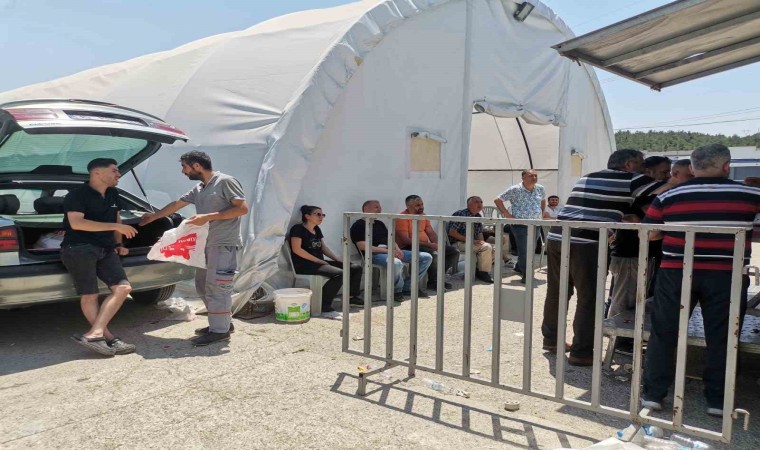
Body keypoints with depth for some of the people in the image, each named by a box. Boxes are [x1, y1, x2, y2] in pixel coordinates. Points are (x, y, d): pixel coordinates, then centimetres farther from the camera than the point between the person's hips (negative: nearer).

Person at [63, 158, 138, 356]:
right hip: (79, 249, -7)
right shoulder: (76, 195, -6)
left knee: (123, 288, -8)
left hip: (106, 249, 7)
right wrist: (116, 226, -21)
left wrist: (119, 245, 16)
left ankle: (94, 334, -11)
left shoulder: (113, 195, 18)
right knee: (89, 296, -7)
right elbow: (76, 223, -20)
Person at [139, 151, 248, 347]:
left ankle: (219, 330, 1)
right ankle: (224, 322, 21)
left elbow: (243, 208, -15)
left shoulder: (225, 181, -8)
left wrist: (208, 217, -17)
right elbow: (176, 204, 29)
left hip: (224, 244, -9)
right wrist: (153, 217, 37)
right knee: (202, 284, 13)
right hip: (208, 243, 9)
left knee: (216, 286, -8)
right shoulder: (198, 189, 18)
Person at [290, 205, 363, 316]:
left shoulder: (317, 230, 20)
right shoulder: (298, 228, -5)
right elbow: (296, 249, -15)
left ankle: (352, 297, 19)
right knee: (339, 273, -33)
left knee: (356, 268, 2)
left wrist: (339, 260, 5)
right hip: (305, 265, -9)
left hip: (320, 263, 9)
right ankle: (324, 306, -26)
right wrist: (318, 260, -18)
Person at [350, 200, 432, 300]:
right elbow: (363, 247, -12)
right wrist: (388, 251, -16)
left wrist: (397, 249, 0)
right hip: (375, 254, -8)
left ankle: (408, 286, -3)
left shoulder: (380, 224, 26)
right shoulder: (358, 226, 1)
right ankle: (397, 290, -14)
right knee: (396, 263, -42)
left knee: (427, 257, -1)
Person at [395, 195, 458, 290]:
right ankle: (433, 282, -15)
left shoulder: (423, 215, 12)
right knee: (433, 253, -36)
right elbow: (406, 240, -22)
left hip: (425, 245, 9)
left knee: (454, 251, 1)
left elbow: (431, 233, 14)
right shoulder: (403, 218, -13)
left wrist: (438, 245, -8)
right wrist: (429, 245, -24)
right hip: (408, 247, -9)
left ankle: (438, 277, 4)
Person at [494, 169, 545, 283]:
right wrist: (507, 214, -10)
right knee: (523, 251, -6)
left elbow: (543, 200, 29)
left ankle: (519, 268, 35)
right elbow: (497, 200, -6)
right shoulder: (515, 190, -9)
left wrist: (542, 213, 15)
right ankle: (526, 275, 5)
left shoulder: (540, 189, 7)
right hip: (520, 225, -6)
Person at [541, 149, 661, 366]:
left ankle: (551, 338, 29)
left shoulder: (587, 178, 25)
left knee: (557, 292, 17)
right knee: (589, 298, 2)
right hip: (586, 243, -7)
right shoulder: (630, 179, 3)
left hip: (557, 237, 7)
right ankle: (581, 352, 5)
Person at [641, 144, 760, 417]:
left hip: (676, 272, 1)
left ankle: (652, 394, 13)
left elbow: (647, 235, 4)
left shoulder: (668, 196, 1)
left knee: (663, 333, 9)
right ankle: (717, 400, 19)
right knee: (721, 338, 11)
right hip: (726, 275, 0)